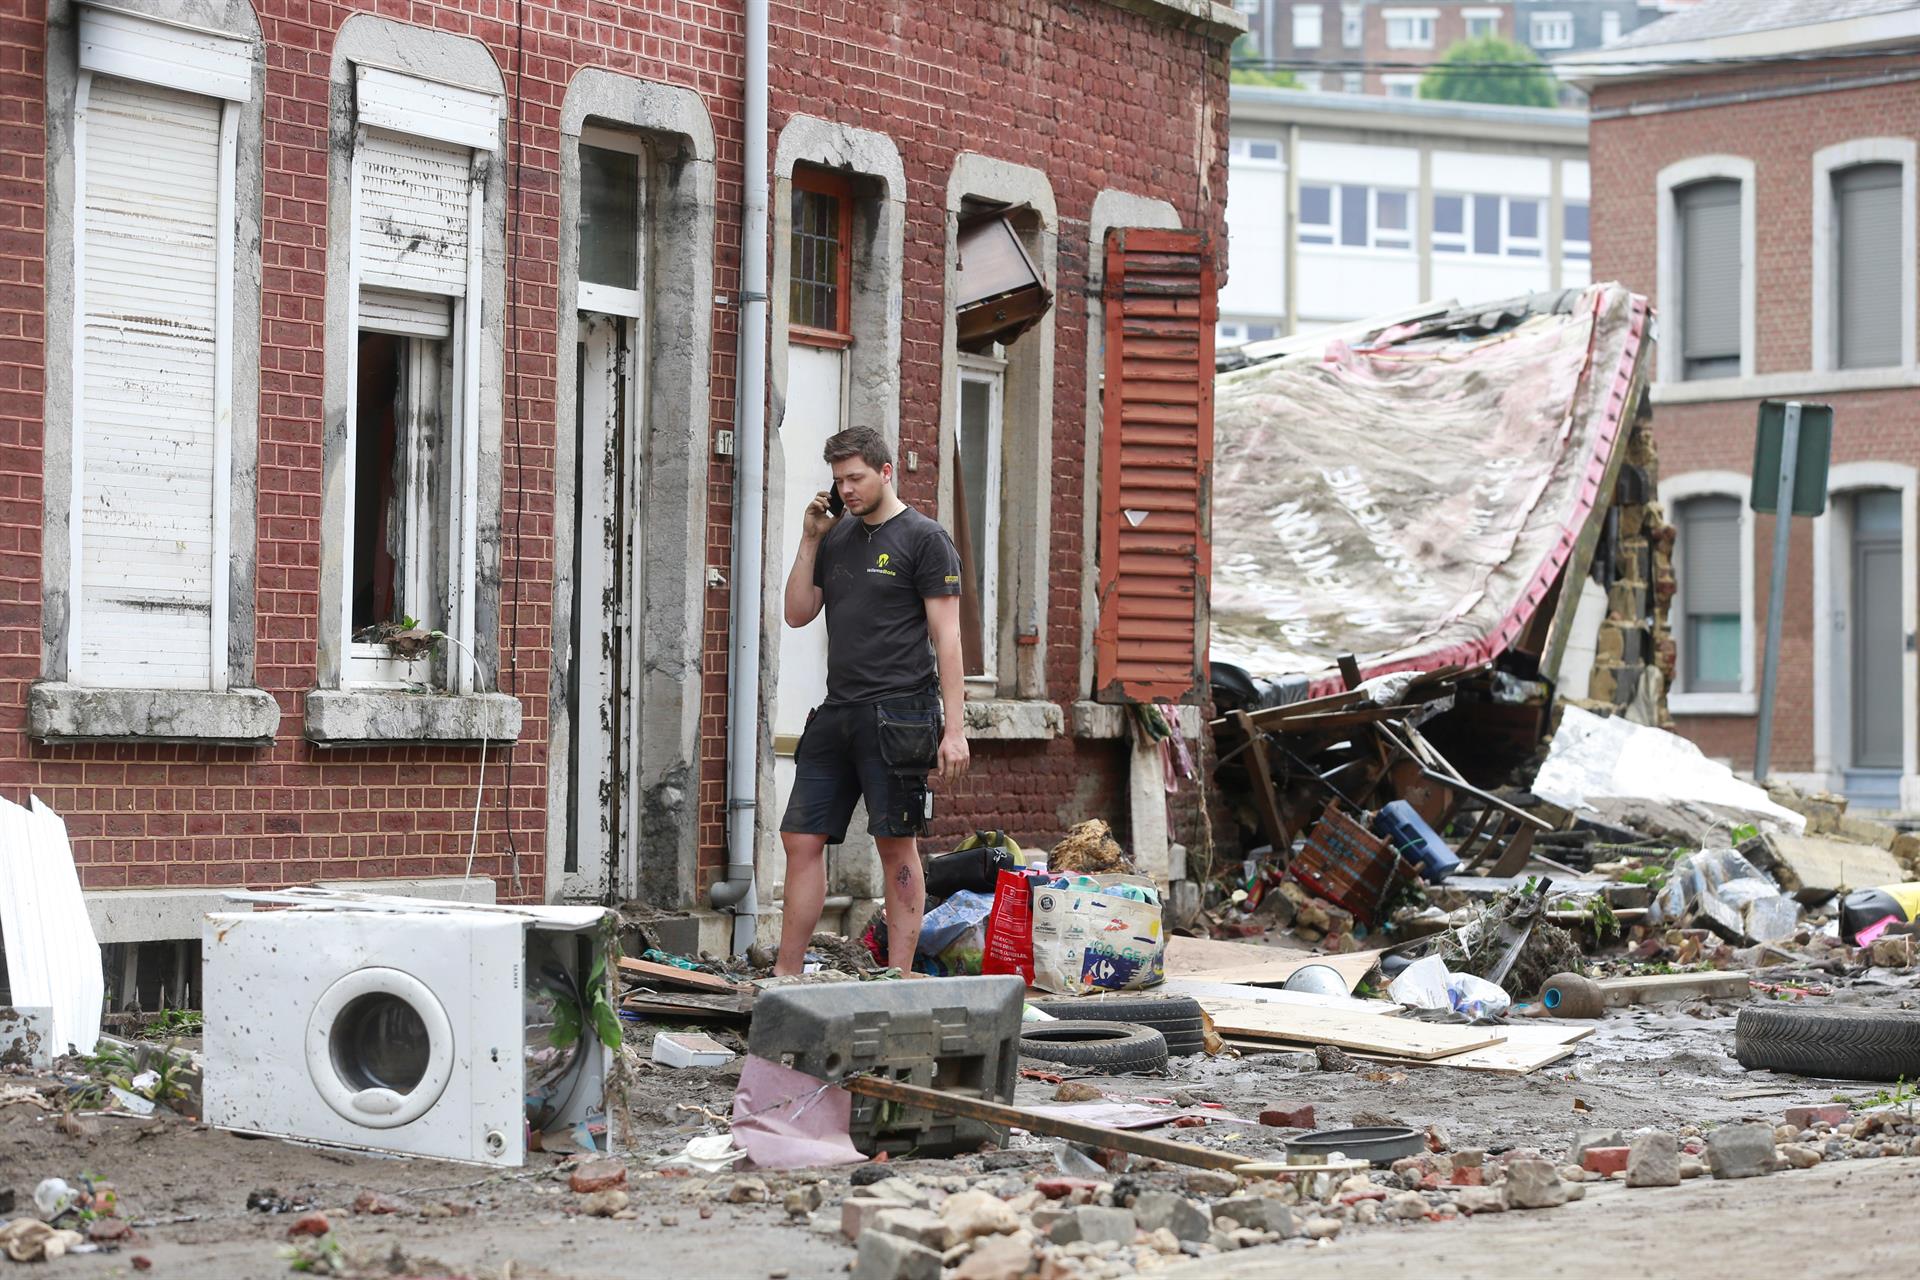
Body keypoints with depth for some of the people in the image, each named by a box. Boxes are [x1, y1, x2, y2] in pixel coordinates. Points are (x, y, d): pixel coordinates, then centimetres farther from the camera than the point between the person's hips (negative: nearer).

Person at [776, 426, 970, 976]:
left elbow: (946, 635, -7)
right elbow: (798, 614, 17)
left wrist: (954, 728, -12)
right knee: (802, 839, 4)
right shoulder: (837, 537, 16)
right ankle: (786, 976, 10)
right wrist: (810, 539, 8)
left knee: (897, 847, -3)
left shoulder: (924, 538, -3)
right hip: (837, 714, 7)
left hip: (897, 716, -6)